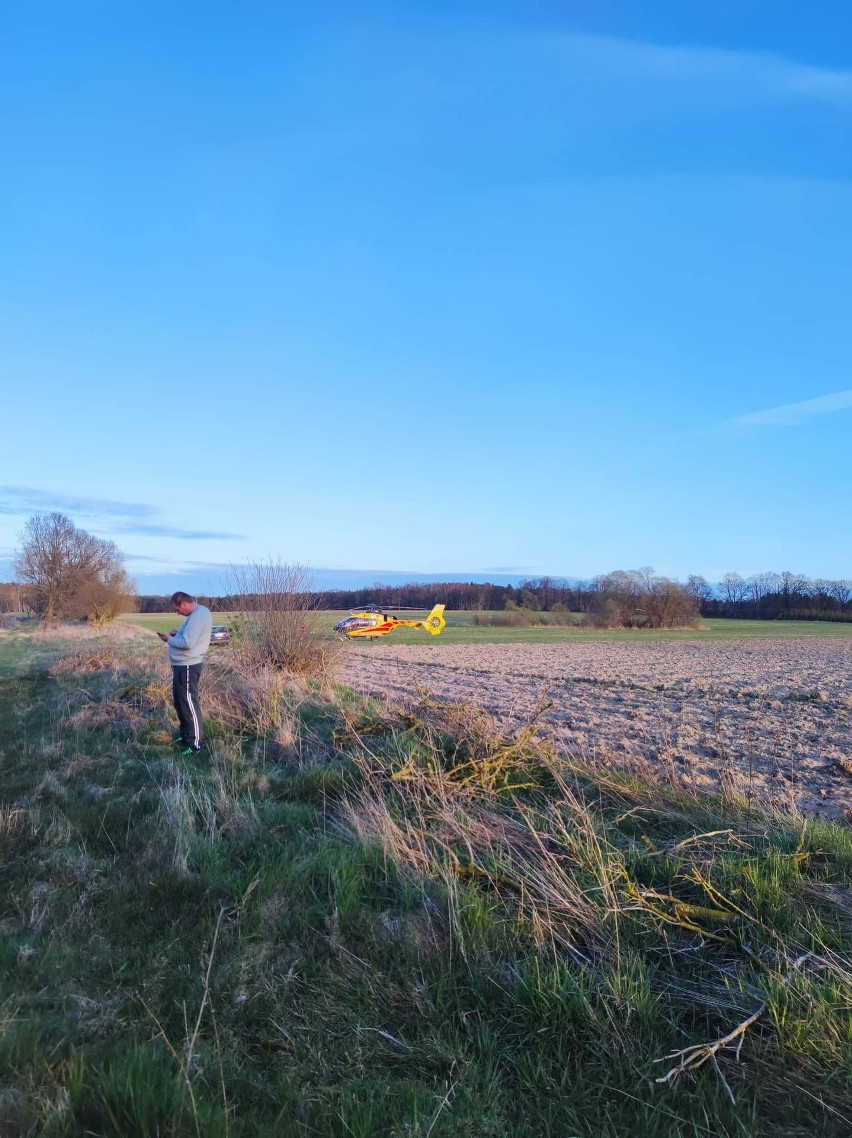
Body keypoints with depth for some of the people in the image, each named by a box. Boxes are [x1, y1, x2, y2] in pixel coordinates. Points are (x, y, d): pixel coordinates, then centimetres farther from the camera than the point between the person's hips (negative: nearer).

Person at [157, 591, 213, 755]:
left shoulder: (198, 616, -22)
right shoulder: (196, 612, 11)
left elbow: (187, 643, -28)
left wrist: (170, 639, -12)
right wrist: (177, 633, 3)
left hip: (188, 666, -11)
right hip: (182, 665, 11)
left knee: (189, 704, -3)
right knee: (180, 701, 21)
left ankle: (195, 745, 5)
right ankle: (186, 735, 35)